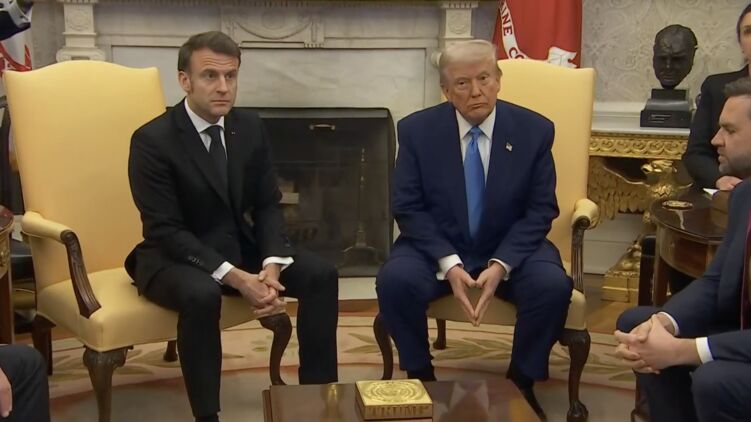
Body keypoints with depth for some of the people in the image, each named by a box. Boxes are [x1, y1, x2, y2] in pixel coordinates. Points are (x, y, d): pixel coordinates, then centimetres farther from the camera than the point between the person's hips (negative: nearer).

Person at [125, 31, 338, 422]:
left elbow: (267, 205, 2)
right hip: (175, 256, -5)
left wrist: (271, 265, -17)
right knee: (201, 294, -38)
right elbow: (165, 231, -22)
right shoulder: (152, 140, -17)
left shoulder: (250, 127, 0)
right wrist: (236, 278, -30)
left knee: (321, 274, -13)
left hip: (240, 247, 6)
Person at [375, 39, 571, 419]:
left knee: (553, 286, -28)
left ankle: (522, 382, -2)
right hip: (437, 247, 0)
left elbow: (540, 211, -5)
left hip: (510, 249, 0)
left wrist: (501, 264, -20)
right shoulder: (417, 130, -7)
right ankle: (420, 377, -4)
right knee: (394, 280, -29)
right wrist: (449, 263, -22)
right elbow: (408, 208, -7)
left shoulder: (534, 130, -6)